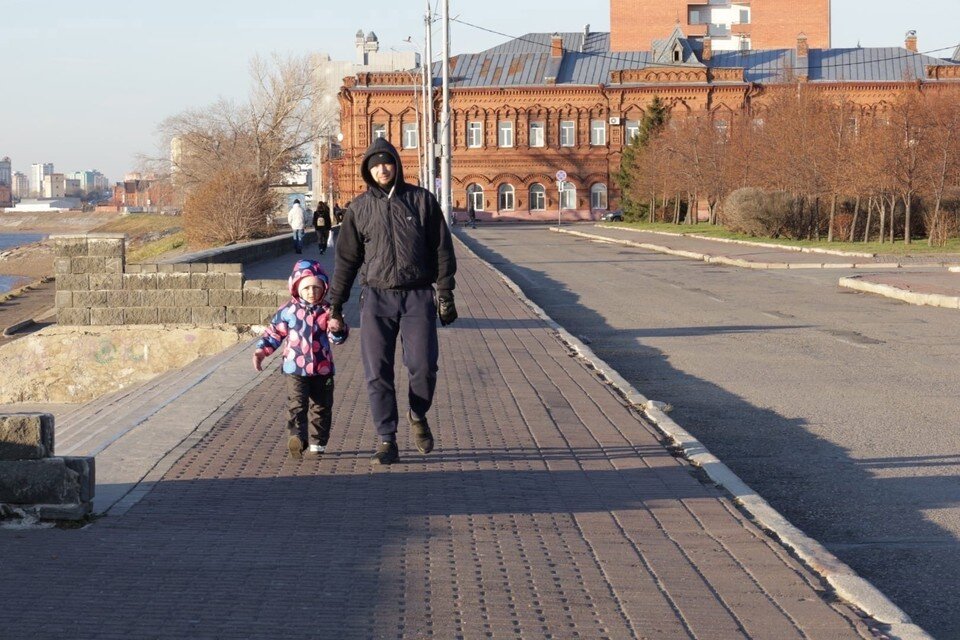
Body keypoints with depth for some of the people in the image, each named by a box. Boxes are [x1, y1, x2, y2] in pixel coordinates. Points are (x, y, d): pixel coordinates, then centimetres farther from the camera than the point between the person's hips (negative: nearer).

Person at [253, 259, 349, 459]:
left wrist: (338, 328, -24)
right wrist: (261, 350, 2)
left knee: (321, 407, 10)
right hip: (295, 368, -2)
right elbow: (274, 332, 11)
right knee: (296, 405, -17)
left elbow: (338, 338, -1)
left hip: (322, 369, 2)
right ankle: (297, 437, -30)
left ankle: (318, 443, 21)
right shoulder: (288, 311, 1)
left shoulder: (327, 311, 2)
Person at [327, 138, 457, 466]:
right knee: (378, 373, -3)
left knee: (423, 366, -8)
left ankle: (418, 415, 23)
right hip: (377, 297, 1)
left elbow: (442, 249, 5)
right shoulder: (359, 209, 6)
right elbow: (347, 260, 10)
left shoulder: (422, 200, 4)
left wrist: (445, 293, -1)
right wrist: (335, 306, 8)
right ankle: (387, 442, 4)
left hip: (418, 296, -1)